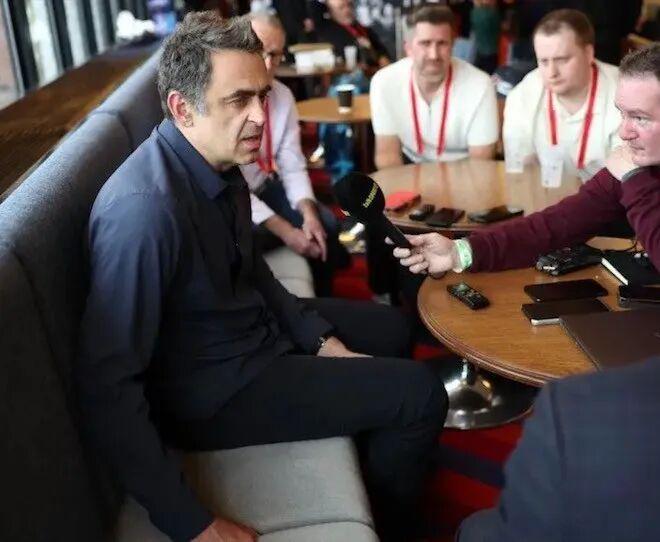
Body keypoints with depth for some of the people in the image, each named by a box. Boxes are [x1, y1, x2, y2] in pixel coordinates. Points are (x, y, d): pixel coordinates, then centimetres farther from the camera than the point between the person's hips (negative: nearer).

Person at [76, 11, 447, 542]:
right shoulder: (145, 207, -34)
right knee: (419, 393, -7)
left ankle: (372, 449, 45)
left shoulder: (220, 161, -8)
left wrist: (320, 338, 3)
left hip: (254, 323, 8)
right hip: (211, 389, -8)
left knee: (390, 328, 21)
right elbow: (106, 387, -33)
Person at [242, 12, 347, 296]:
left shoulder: (283, 96, -5)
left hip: (265, 188, 6)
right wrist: (285, 231, -27)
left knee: (326, 224, -7)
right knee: (258, 240, -30)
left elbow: (292, 166, -2)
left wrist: (308, 214, -20)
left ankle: (321, 301, 15)